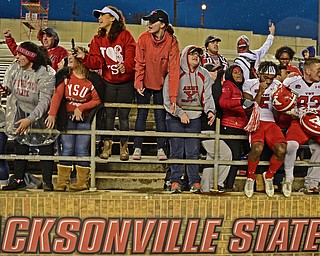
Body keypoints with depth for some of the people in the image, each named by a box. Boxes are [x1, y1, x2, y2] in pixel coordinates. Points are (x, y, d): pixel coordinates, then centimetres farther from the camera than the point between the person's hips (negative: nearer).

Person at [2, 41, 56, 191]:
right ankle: (18, 179, 18)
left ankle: (47, 182, 7)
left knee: (46, 147, -1)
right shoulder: (14, 69, -5)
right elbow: (7, 90, 10)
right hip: (21, 114, 5)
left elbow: (44, 101, -27)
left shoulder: (46, 73, -22)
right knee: (20, 146, 8)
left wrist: (30, 119, -34)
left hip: (41, 115, -4)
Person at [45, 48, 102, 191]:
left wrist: (81, 108, -14)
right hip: (67, 117, 2)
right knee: (67, 149, -2)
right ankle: (61, 182, 1)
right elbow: (57, 95, -9)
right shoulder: (65, 76, 2)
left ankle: (82, 182, 2)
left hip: (85, 118, -2)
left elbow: (97, 100, -4)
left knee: (81, 150, -5)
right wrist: (52, 114, -22)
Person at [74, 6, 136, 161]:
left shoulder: (125, 36, -6)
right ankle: (107, 144, 15)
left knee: (123, 115, 4)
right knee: (108, 114, 4)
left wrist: (125, 66, -34)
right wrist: (84, 57, -19)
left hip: (126, 83, -3)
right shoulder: (98, 39, 6)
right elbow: (96, 62, -2)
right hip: (108, 83, 3)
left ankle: (123, 146, 15)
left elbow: (131, 57, -15)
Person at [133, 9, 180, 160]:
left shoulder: (172, 42, -16)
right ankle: (137, 148, 10)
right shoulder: (143, 38, -13)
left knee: (160, 116, 2)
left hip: (161, 85, -1)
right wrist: (138, 83, -17)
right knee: (141, 114, 3)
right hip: (145, 84, 1)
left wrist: (173, 96, -22)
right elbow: (139, 63, -6)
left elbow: (173, 70, -18)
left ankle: (161, 148, 12)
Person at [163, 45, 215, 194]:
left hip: (195, 118, 2)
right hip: (175, 119, -2)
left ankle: (195, 183, 5)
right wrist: (180, 113, -15)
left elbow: (207, 96, 3)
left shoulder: (204, 75, 6)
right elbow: (168, 99, -8)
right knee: (177, 152, -2)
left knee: (193, 152, 0)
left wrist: (210, 111, -15)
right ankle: (175, 182, 5)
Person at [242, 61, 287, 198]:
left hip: (271, 122, 3)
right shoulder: (249, 84, 6)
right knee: (257, 147, -33)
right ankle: (250, 177, -5)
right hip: (255, 121, -3)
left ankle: (269, 176, 5)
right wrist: (260, 92, -9)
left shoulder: (277, 85, 15)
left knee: (281, 150, -24)